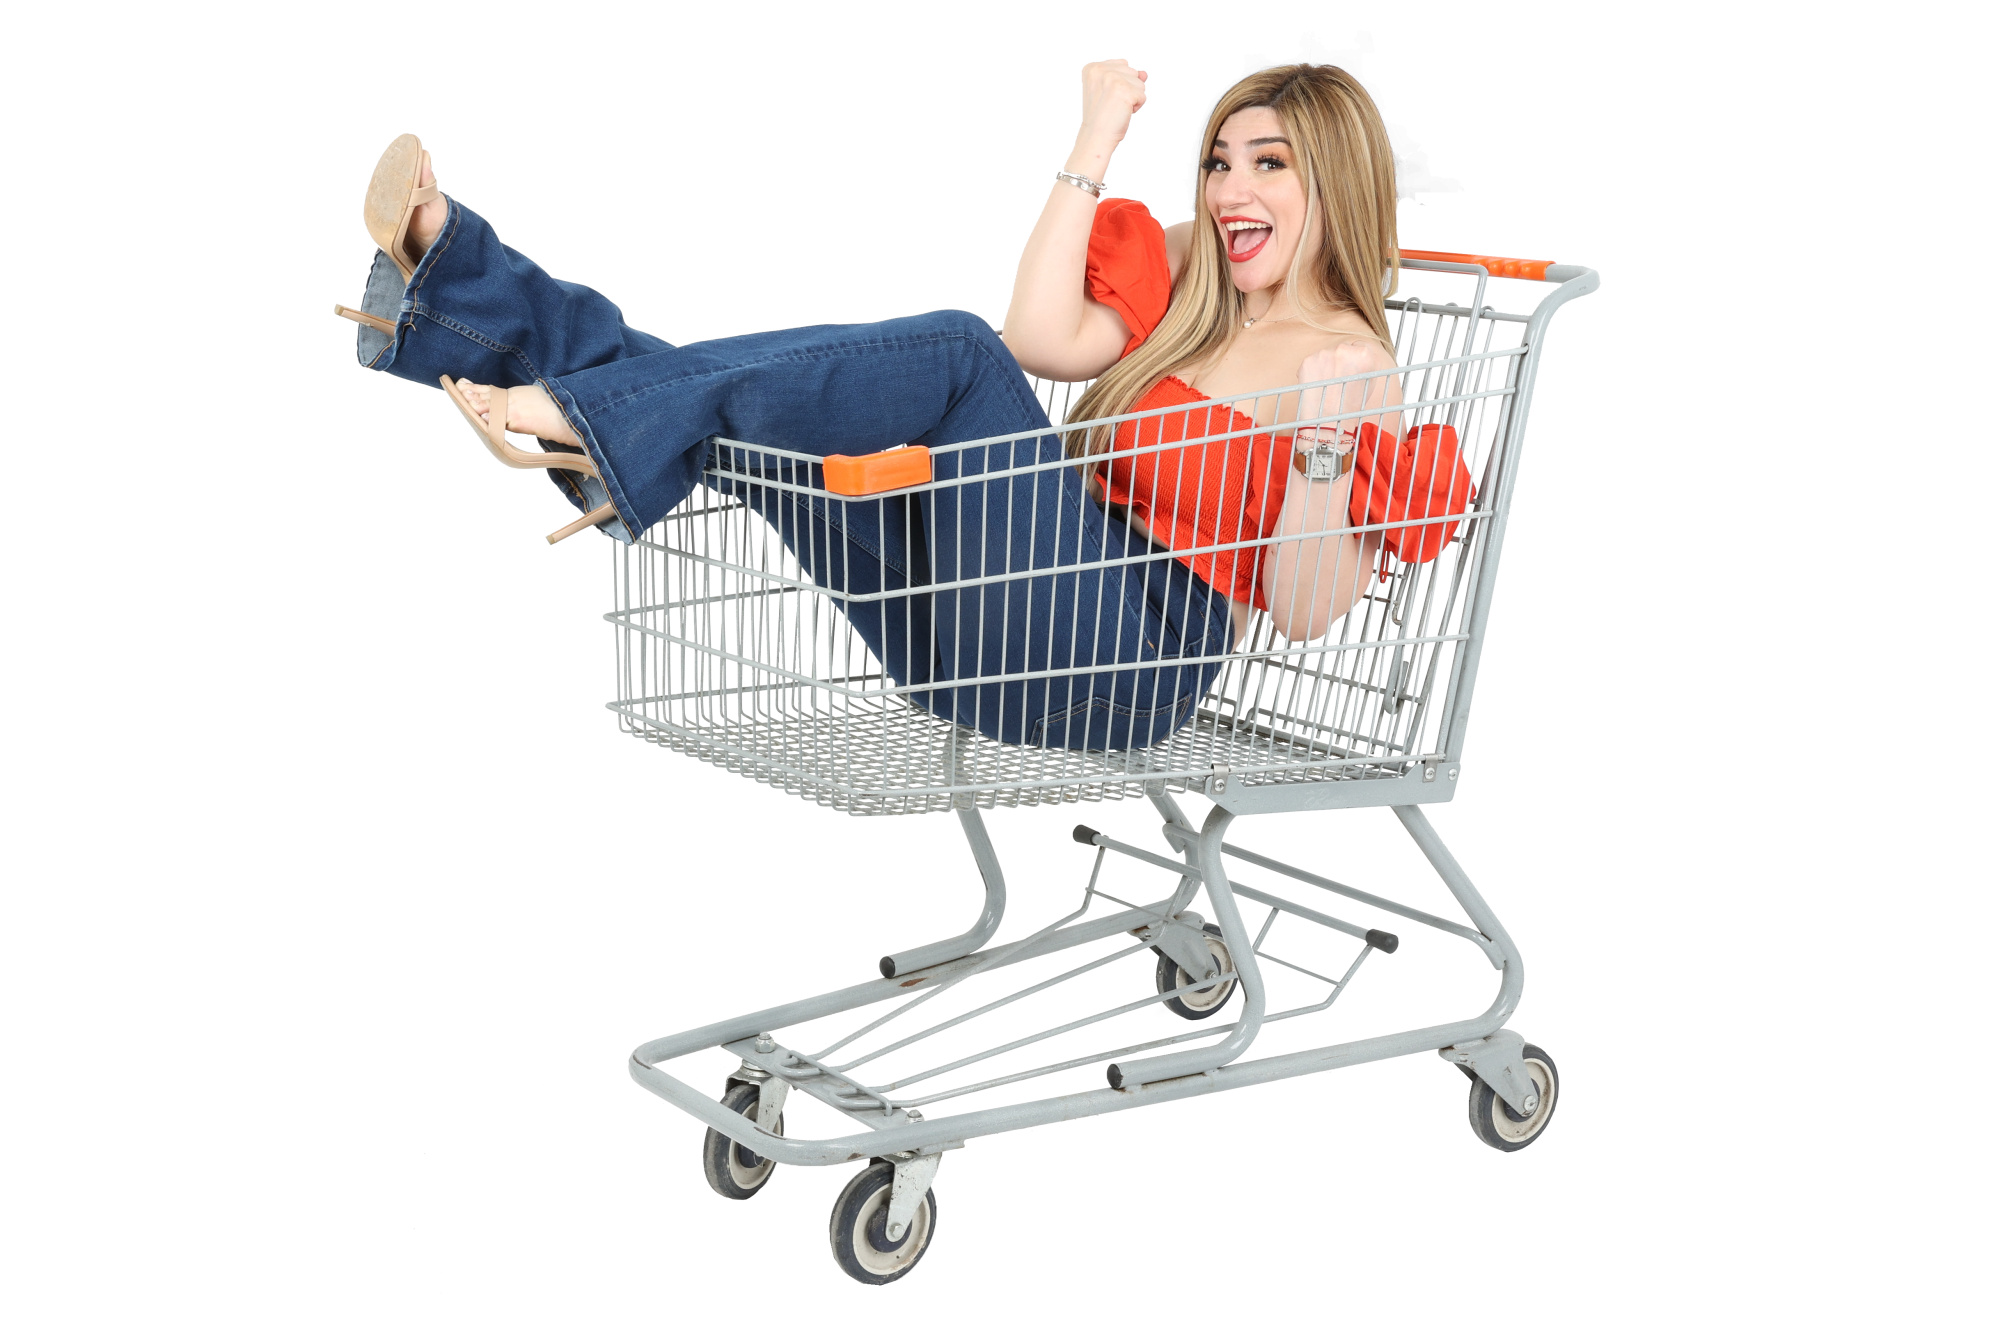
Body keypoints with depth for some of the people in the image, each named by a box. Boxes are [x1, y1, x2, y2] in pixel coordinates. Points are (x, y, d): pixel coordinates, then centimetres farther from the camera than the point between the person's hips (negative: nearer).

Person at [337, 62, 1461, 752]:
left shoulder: (1355, 367, 2)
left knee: (954, 357, -27)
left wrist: (1323, 441, -21)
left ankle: (588, 423, -29)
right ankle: (446, 263, -14)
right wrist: (1096, 146, 4)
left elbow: (1303, 611, -6)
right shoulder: (1190, 285, 19)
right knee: (730, 418, -9)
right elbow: (1044, 341, 0)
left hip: (1129, 661, -6)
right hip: (988, 639, 7)